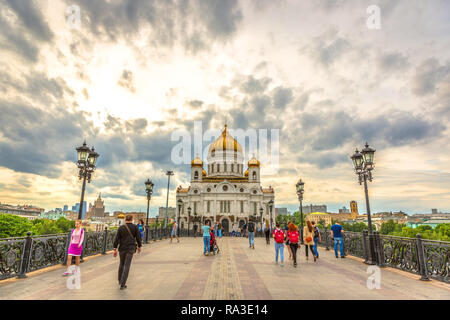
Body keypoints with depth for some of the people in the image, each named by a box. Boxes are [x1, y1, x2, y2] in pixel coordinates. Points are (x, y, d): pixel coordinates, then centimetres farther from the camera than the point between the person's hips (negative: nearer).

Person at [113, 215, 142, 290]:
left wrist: (115, 249, 0)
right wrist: (139, 246, 12)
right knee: (127, 266, -1)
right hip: (130, 249, -2)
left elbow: (116, 239, -5)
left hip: (122, 249, 2)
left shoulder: (121, 228, -2)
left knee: (122, 264, 22)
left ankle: (120, 281, 35)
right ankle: (122, 284, -5)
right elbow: (138, 238, -2)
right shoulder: (135, 227, -5)